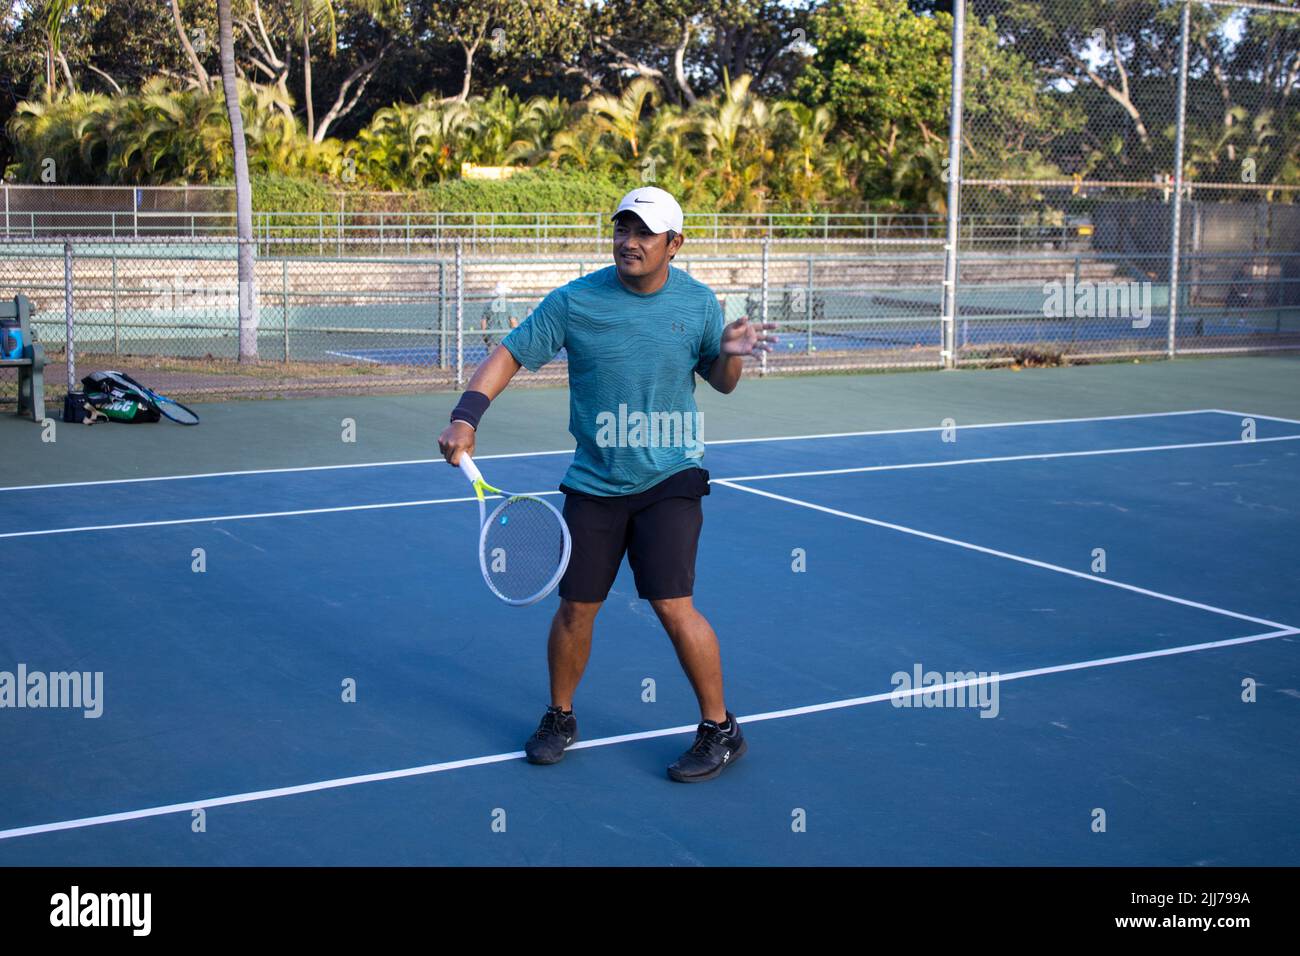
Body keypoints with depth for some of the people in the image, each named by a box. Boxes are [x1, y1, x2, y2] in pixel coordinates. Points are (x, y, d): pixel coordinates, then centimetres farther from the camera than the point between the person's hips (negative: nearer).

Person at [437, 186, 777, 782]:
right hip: (593, 482, 1)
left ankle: (720, 730, 7)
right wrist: (465, 417, -15)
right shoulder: (574, 302, -6)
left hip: (669, 479, -1)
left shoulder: (698, 303, -1)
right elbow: (509, 354, -2)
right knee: (576, 606, 5)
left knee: (672, 605, -10)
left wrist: (731, 353, -14)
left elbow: (721, 382, 10)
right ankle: (560, 717, 29)